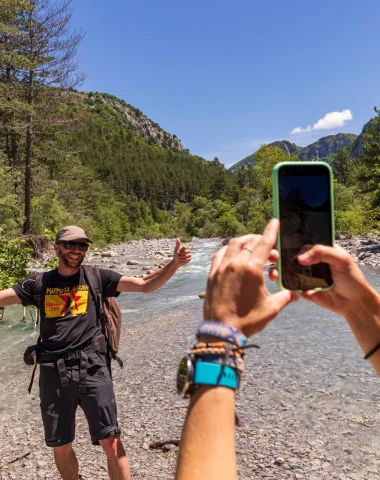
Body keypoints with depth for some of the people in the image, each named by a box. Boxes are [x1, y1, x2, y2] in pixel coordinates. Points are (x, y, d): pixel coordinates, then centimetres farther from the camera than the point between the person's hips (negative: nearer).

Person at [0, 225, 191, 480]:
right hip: (54, 373, 2)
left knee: (111, 442, -2)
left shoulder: (97, 278, 3)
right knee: (60, 447, 15)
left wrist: (174, 264, -17)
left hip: (92, 368, -2)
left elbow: (145, 285, -2)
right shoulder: (40, 284, 8)